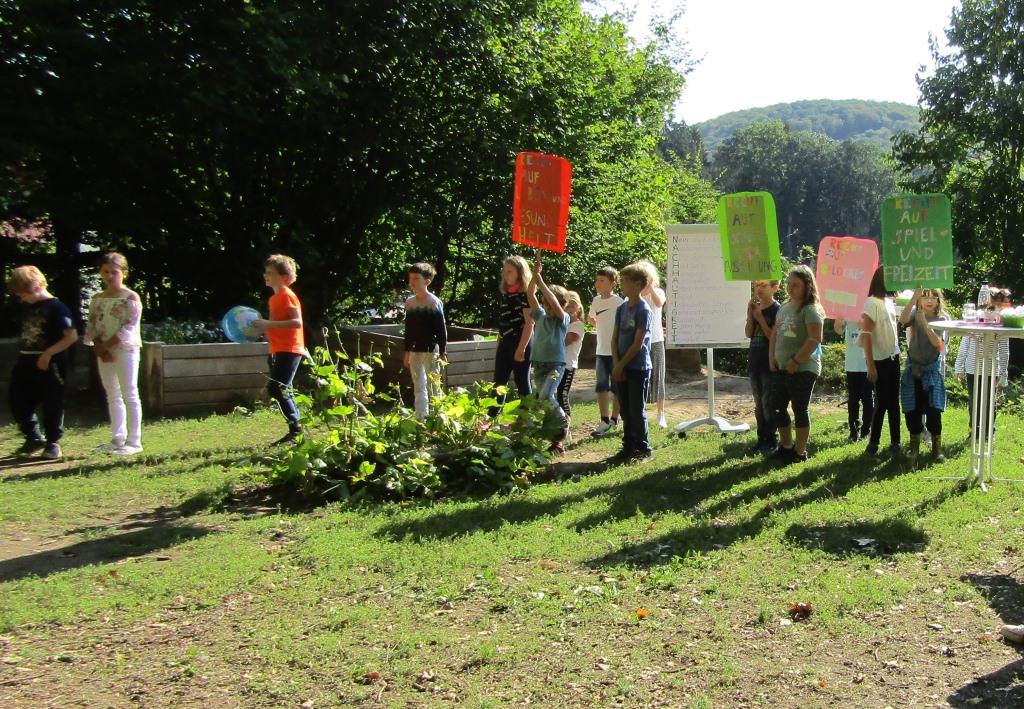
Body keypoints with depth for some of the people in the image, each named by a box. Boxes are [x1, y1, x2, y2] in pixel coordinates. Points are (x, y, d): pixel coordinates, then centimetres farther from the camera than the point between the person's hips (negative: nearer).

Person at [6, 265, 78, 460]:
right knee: (18, 403, 9)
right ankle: (33, 438, 25)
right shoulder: (27, 308, 13)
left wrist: (48, 353, -20)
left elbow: (72, 336, -18)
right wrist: (20, 355, 14)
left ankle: (53, 443, 13)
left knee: (52, 405, 1)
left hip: (49, 364, -8)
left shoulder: (56, 307, -12)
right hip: (25, 363, 8)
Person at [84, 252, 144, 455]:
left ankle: (134, 441, 0)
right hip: (103, 352, 7)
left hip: (126, 351, -6)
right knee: (112, 395, 12)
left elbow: (128, 329, -15)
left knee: (130, 396, -3)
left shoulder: (131, 298, -8)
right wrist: (99, 348, -10)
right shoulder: (97, 299, 10)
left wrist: (105, 345, -15)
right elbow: (91, 326, 6)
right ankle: (118, 438, 21)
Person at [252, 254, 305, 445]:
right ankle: (296, 431, 17)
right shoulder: (275, 298, 15)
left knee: (276, 388, -15)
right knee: (282, 391, 11)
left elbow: (297, 322, -23)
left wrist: (268, 324, -25)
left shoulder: (287, 295, -12)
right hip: (279, 350, 10)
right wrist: (262, 327, 9)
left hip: (289, 350, -10)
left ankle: (296, 428, -9)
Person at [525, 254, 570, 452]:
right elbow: (530, 295, 3)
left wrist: (540, 280, -20)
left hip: (555, 364, -6)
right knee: (544, 398, 4)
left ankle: (563, 422, -2)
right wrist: (535, 276, -9)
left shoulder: (563, 318, -2)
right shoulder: (541, 316, 11)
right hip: (539, 363, 6)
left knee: (545, 396, -25)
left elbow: (555, 302, -19)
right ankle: (557, 438, 10)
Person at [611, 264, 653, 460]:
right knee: (625, 410, 12)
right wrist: (616, 364, -2)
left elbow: (637, 344, -16)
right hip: (621, 368, 7)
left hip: (638, 368, -7)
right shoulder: (622, 308, 8)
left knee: (637, 410, -1)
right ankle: (628, 446, 22)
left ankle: (643, 448, 9)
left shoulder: (643, 310, -13)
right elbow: (615, 338, 9)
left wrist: (620, 365, -12)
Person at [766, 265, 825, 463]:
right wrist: (772, 356, 6)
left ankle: (800, 452, 11)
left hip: (802, 369, -8)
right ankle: (786, 446, 27)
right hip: (780, 368, 8)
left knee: (800, 409, 1)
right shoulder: (784, 307, 14)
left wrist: (796, 361, -19)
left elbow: (815, 339, -19)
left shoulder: (810, 310, -11)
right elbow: (775, 333, 19)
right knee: (777, 407, 12)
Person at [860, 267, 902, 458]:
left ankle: (895, 443, 16)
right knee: (882, 402, -2)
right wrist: (871, 365, -18)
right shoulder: (872, 302, -13)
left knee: (894, 401, 9)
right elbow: (866, 335, -16)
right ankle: (873, 443, 10)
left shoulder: (890, 301, 10)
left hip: (893, 358, 7)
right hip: (880, 360, -7)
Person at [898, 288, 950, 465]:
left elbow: (938, 343, -17)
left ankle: (937, 448, 9)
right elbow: (903, 320, -24)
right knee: (912, 410, 4)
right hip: (913, 368, 2)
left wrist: (924, 322, -25)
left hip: (933, 369, -2)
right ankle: (914, 447, 17)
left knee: (933, 410, -4)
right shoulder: (915, 314, 0)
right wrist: (915, 295, -31)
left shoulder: (943, 318, -4)